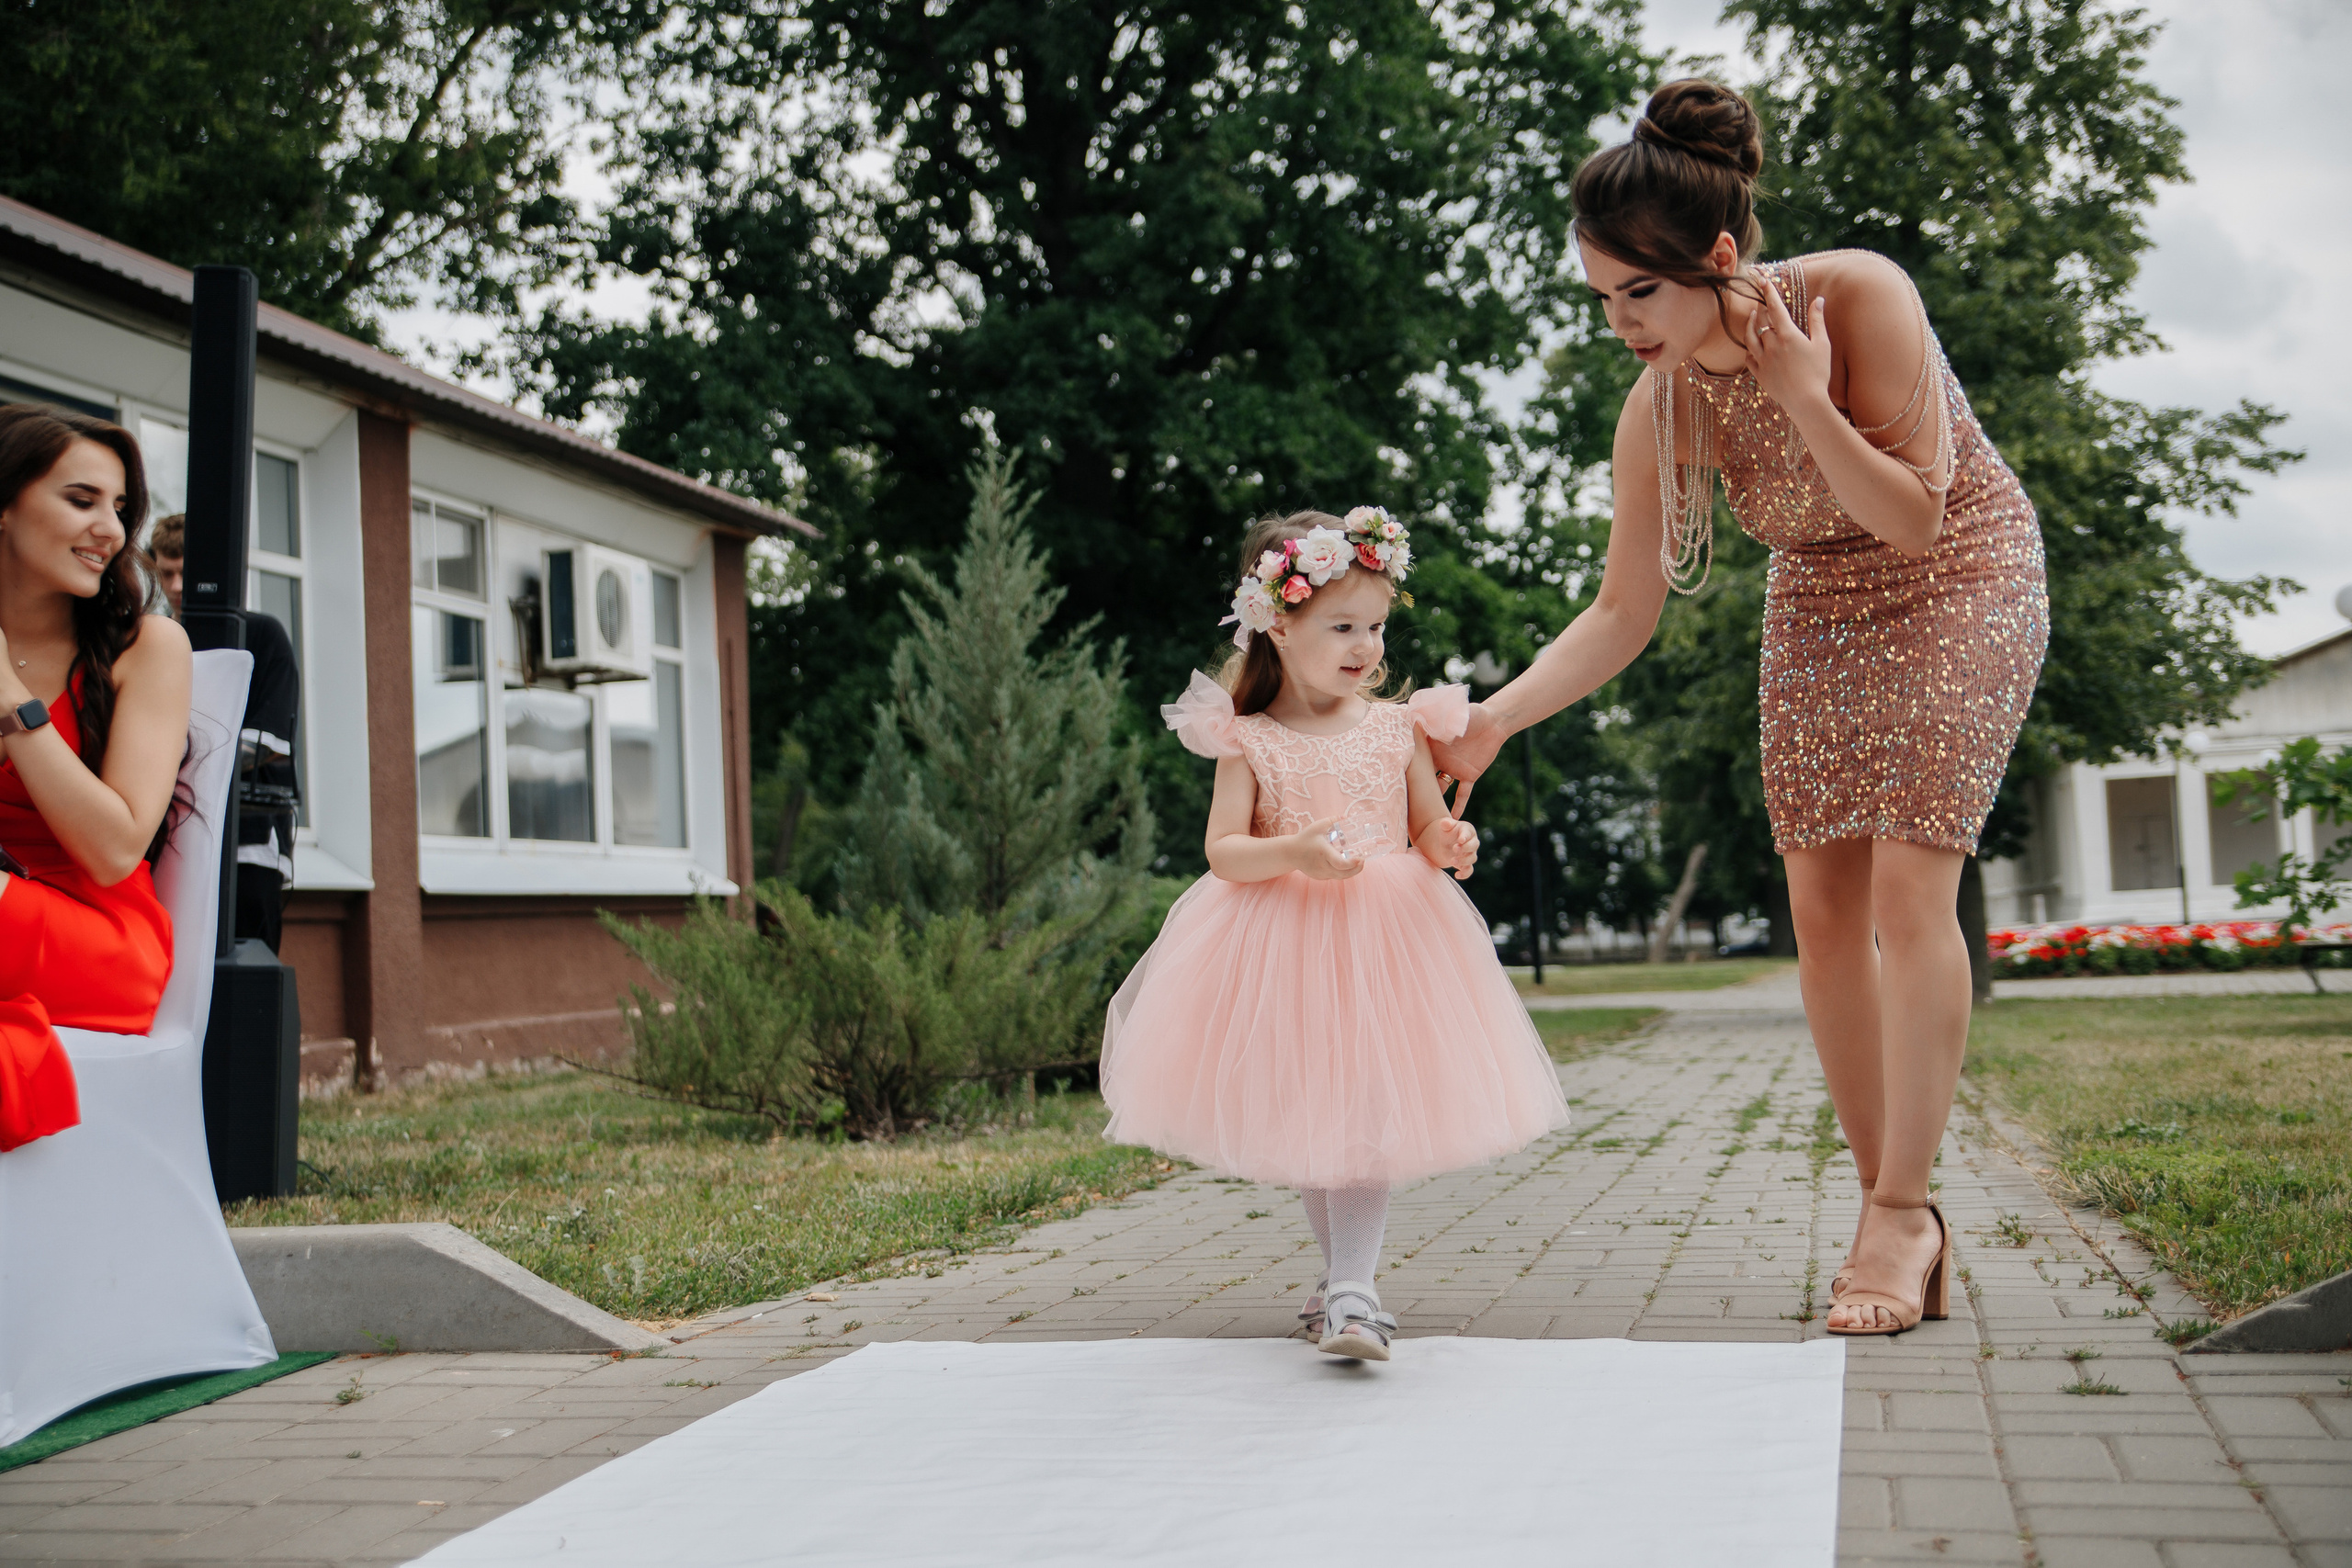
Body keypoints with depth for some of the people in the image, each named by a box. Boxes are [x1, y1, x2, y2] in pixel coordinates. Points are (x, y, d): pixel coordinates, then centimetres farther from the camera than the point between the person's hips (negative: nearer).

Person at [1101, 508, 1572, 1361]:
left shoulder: (1398, 726, 4)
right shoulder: (1248, 740, -2)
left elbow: (1428, 829, 10)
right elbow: (1222, 850, -6)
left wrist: (1450, 844, -13)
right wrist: (1293, 853, -24)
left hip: (1387, 944, 0)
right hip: (1281, 947, 0)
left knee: (1366, 1116, -9)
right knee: (1305, 1125, 10)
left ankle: (1352, 1292, -10)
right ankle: (1344, 1274, 29)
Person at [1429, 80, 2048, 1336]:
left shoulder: (1860, 296, -27)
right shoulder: (1660, 409, -16)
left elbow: (1912, 518, -23)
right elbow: (1623, 611, -11)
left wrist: (1808, 399, -34)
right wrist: (1497, 717, -24)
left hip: (1959, 583, -4)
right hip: (1817, 612, 5)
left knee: (1907, 890, -16)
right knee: (1820, 910, -1)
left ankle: (1904, 1208, -7)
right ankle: (1894, 1213, 9)